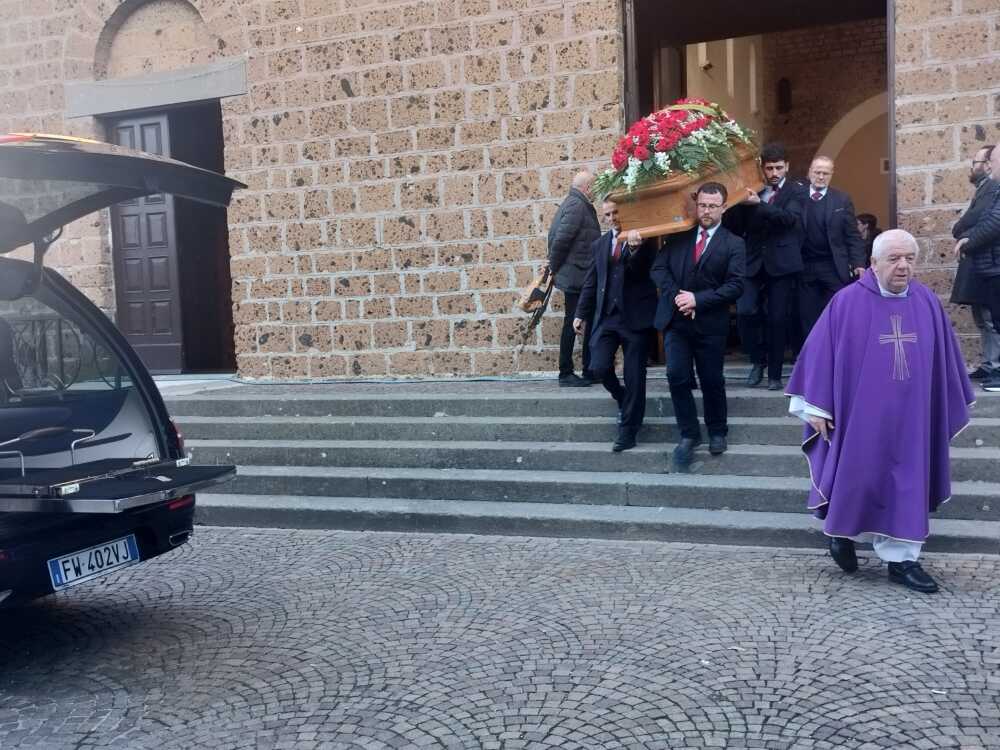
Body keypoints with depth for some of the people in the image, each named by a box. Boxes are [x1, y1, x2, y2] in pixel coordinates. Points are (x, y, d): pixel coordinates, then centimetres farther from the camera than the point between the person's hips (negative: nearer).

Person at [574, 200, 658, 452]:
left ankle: (628, 430, 11)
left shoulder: (644, 240, -1)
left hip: (635, 316, -4)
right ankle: (622, 399, 24)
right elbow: (591, 282, 17)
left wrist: (635, 249, -32)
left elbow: (641, 272, -15)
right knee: (599, 367, -8)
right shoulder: (600, 244, 14)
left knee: (634, 375, 1)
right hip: (606, 316, 4)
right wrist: (581, 314, 14)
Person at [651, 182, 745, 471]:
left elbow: (735, 286, -9)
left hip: (710, 324, -2)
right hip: (676, 319, 2)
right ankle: (689, 434, 9)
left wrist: (697, 299, -17)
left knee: (712, 381, 8)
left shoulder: (733, 244, -1)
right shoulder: (678, 236, 8)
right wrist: (676, 296, -13)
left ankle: (717, 432, 29)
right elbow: (658, 268, 2)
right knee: (677, 378, -6)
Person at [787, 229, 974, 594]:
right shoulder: (847, 302, -10)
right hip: (861, 414, -4)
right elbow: (820, 353, -7)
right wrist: (816, 407, -8)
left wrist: (953, 406, 14)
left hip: (909, 416, 4)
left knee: (905, 483, 7)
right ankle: (841, 530, 32)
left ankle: (902, 559, 16)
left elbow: (945, 358, 10)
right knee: (856, 478, 5)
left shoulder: (927, 302, 2)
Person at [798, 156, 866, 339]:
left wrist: (858, 264, -7)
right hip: (805, 268, 1)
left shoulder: (842, 200, 5)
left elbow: (852, 236, 3)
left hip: (834, 267, 0)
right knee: (807, 319, 5)